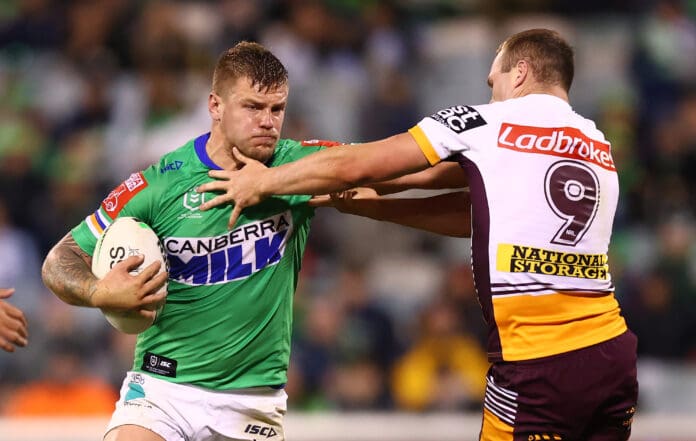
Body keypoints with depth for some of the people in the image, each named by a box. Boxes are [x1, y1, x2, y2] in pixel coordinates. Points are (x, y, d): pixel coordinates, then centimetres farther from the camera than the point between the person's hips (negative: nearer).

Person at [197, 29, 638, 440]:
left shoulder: (484, 122, 2)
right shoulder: (600, 146, 19)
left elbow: (354, 166, 6)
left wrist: (262, 182, 21)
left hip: (541, 364, -6)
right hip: (614, 352, 6)